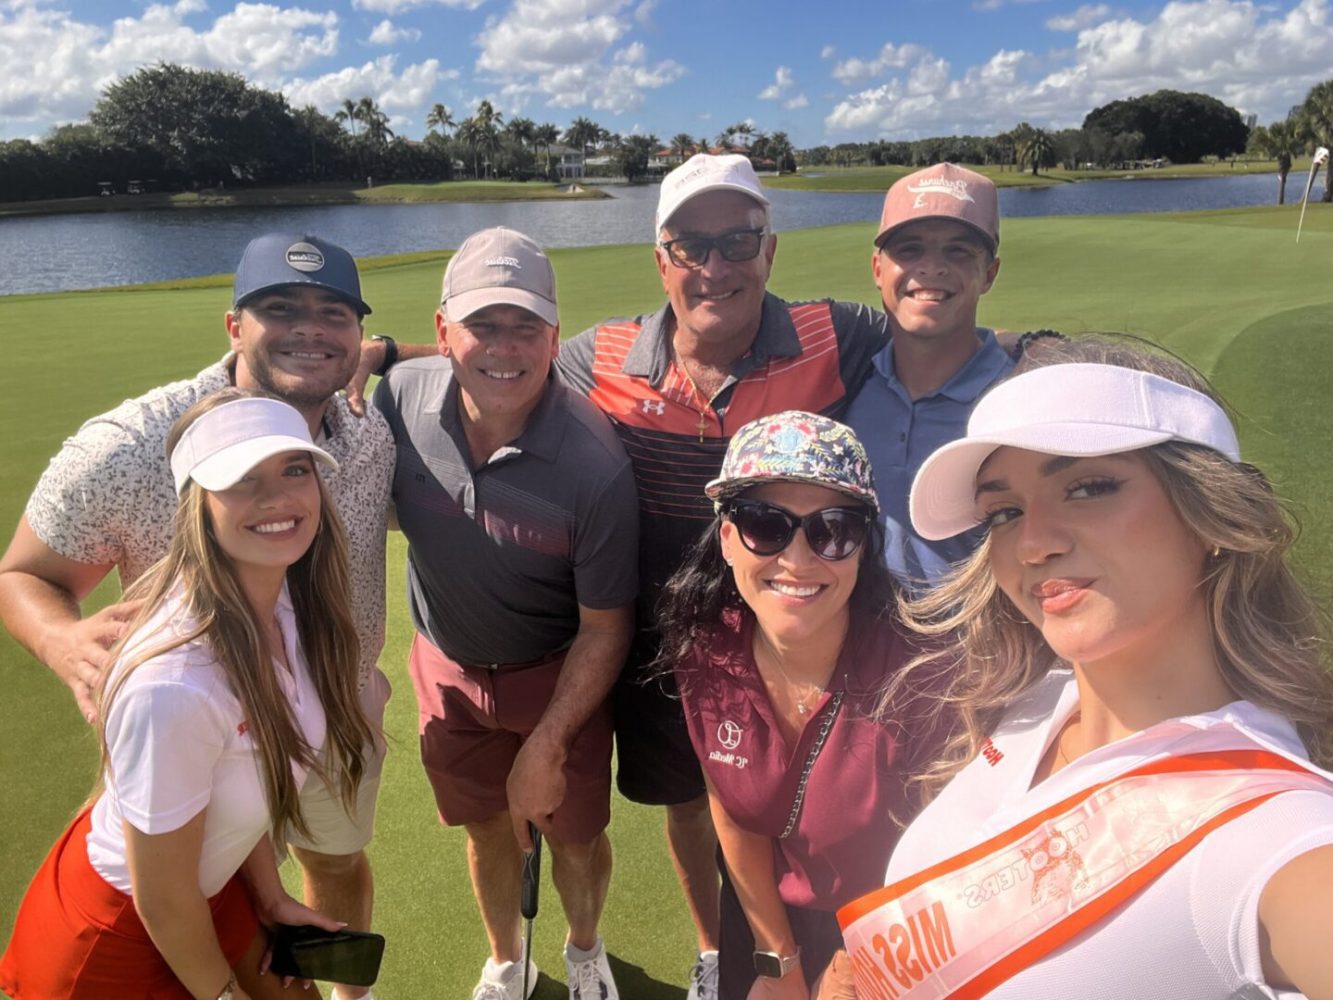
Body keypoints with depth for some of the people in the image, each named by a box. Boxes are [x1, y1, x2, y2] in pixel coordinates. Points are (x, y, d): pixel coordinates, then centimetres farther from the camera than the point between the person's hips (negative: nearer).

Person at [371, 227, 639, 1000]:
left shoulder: (596, 465, -29)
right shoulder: (401, 397, -20)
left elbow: (604, 630, -18)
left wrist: (546, 745, -14)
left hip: (558, 674, -3)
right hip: (449, 667, 3)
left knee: (576, 835, 15)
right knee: (488, 829, 22)